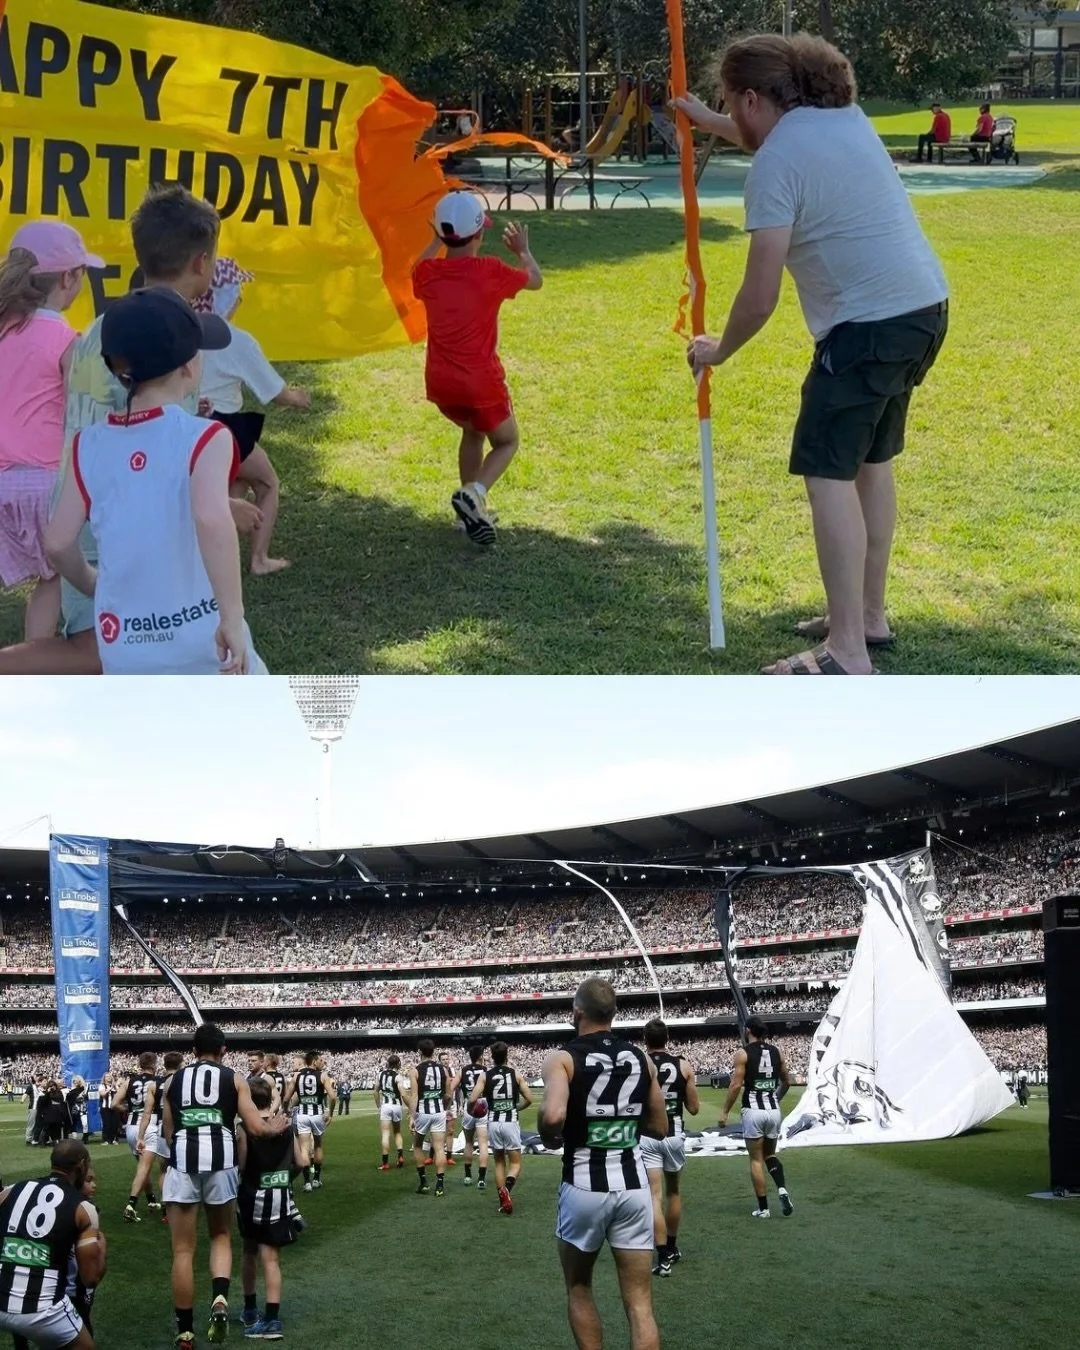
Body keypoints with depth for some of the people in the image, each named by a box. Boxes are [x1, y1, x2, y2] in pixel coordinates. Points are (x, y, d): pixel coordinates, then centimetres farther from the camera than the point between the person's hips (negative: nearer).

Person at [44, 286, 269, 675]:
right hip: (201, 637, -3)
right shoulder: (202, 438, -13)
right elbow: (212, 518, -32)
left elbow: (58, 543, 0)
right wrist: (232, 615, -27)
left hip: (124, 647, 3)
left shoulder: (90, 446, 0)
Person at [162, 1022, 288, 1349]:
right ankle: (220, 1299, -4)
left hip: (182, 1159, 0)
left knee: (183, 1251, 7)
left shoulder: (174, 1080, 17)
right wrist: (276, 1126, 25)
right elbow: (255, 1128, 4)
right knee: (221, 1237, 21)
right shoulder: (234, 1079, 11)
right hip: (220, 1160, 0)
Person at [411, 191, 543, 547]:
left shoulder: (428, 273, -4)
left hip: (440, 383, 5)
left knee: (472, 431, 31)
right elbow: (535, 280, 7)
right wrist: (523, 250, 25)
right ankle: (475, 493, -13)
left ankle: (473, 510, 25)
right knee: (506, 442, 16)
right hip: (482, 382, -4)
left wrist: (436, 241, 34)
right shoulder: (491, 272, -14)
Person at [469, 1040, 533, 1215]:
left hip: (493, 1123, 1)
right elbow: (529, 1099, 1)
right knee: (515, 1162, 6)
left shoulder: (485, 1075, -1)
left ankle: (503, 1200, 11)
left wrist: (476, 1108, 13)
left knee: (499, 1161, 18)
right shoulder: (514, 1073, -1)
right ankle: (507, 1187, -25)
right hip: (511, 1122, -1)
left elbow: (472, 1099, -10)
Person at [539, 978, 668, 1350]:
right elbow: (659, 1127, 13)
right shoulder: (641, 1059, 7)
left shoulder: (562, 1058, -8)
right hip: (633, 1185, 3)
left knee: (578, 1288, 21)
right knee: (639, 1303, 4)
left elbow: (552, 1116, -25)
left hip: (585, 1186, -3)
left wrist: (551, 1139, -4)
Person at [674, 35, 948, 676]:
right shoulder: (843, 115, 13)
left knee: (829, 474, -8)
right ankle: (869, 615, 30)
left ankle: (847, 654, -11)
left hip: (870, 325, -10)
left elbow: (761, 295, -13)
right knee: (873, 462, 20)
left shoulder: (775, 163, -13)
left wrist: (718, 352, 4)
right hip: (925, 308, 10)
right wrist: (709, 122, 50)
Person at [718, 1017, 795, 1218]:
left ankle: (763, 1208, 6)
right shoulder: (776, 1052, 8)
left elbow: (736, 1085, -12)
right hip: (773, 1109, 4)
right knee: (770, 1154, 21)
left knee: (756, 1159, 5)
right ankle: (782, 1189, -4)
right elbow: (786, 1082, 18)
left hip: (753, 1111, -4)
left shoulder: (743, 1054, -6)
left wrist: (725, 1112, -5)